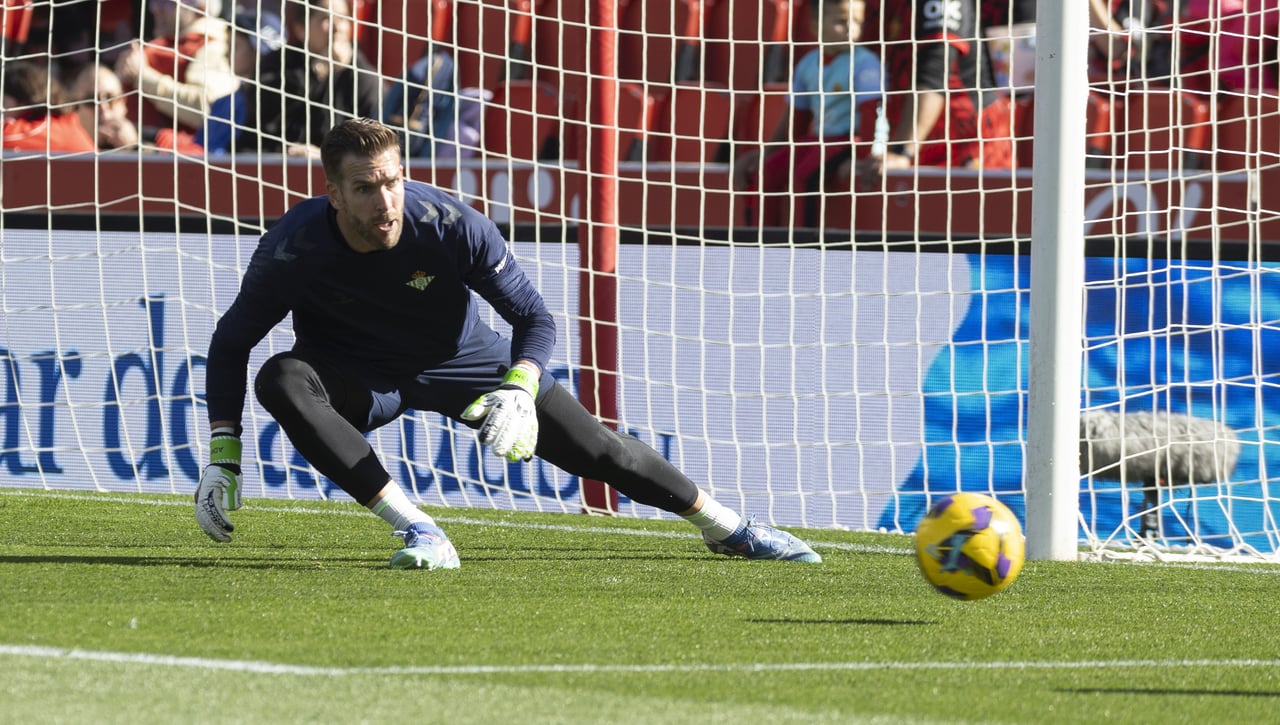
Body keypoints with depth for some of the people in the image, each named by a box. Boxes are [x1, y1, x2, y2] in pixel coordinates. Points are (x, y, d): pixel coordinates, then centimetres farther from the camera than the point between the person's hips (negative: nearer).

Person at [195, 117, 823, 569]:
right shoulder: (294, 247, -29)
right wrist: (222, 452, -22)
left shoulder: (453, 227, -28)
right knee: (280, 381, -34)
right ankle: (418, 533, -33)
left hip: (461, 359, 1)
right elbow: (231, 341, -14)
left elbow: (533, 316, -17)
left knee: (594, 447, -2)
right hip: (358, 379, -1)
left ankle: (725, 526, 25)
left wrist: (518, 391, -37)